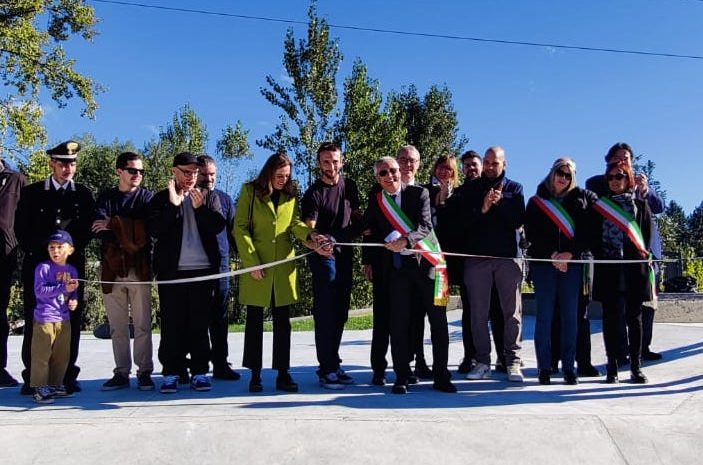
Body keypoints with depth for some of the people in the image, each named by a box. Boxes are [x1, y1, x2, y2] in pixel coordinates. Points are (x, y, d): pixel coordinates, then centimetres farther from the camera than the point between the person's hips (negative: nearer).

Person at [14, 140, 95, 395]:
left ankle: (68, 375, 7)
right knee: (34, 320, -1)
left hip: (72, 265, 0)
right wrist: (37, 253, -2)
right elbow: (21, 229, 7)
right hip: (37, 264, 0)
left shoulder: (83, 194, 10)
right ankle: (32, 377, 6)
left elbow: (87, 229, 6)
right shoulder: (31, 192, 9)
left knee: (71, 321, 0)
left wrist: (71, 250, -5)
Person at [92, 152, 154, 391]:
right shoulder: (105, 198, 12)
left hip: (139, 269, -2)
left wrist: (114, 224, -11)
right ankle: (121, 373, 13)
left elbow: (148, 227, -10)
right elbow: (99, 230, -4)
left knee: (142, 325, -1)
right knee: (117, 327, 6)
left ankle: (144, 372, 6)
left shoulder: (147, 197, 7)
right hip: (112, 269, 2)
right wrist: (130, 239, -16)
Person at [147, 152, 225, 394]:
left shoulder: (209, 197, 13)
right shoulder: (162, 198, 10)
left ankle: (199, 373, 9)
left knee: (200, 324, 3)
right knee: (171, 324, 1)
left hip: (203, 270, 1)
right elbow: (153, 230, -4)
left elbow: (218, 226, 0)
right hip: (172, 271, -1)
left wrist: (200, 208, -14)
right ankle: (171, 373, 8)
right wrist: (173, 205, -12)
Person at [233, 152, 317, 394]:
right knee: (254, 320, 5)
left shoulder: (291, 194, 11)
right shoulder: (250, 191, 0)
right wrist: (252, 261, -12)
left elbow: (295, 223, 2)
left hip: (284, 267, 3)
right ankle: (255, 374, 14)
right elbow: (240, 228, -4)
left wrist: (310, 234, -20)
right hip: (256, 266, -3)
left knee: (283, 320, 5)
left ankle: (283, 374, 12)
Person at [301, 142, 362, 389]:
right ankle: (328, 370, -2)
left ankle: (333, 365, 21)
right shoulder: (314, 193, -9)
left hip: (345, 254, 6)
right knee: (326, 313, -7)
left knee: (340, 313, 11)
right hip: (324, 257, -6)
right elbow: (309, 228, -18)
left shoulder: (349, 186, 10)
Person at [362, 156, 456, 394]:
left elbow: (425, 225, -12)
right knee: (398, 323, 0)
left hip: (424, 261, -1)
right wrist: (369, 261, 17)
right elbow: (371, 233, 21)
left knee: (438, 321, 2)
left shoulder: (419, 193, 0)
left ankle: (441, 376, 13)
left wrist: (405, 241, -27)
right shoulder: (375, 201, 10)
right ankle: (402, 377, 10)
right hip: (395, 267, 2)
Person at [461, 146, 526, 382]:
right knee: (478, 313, 2)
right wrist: (483, 209, -14)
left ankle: (513, 361, 7)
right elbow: (464, 222, 1)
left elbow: (517, 221, -2)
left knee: (512, 311, 0)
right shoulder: (472, 190, 11)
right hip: (477, 256, 1)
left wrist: (500, 202, -14)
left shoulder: (514, 188, 11)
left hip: (507, 256, 0)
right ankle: (482, 362, 10)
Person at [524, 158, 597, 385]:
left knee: (570, 316, 0)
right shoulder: (536, 202, 10)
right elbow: (531, 233, 1)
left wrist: (570, 253, -11)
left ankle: (569, 367, 6)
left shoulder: (580, 199, 12)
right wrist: (552, 255, -10)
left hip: (572, 263, 1)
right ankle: (544, 367, 2)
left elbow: (586, 232, 4)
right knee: (544, 315, -2)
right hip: (544, 263, -1)